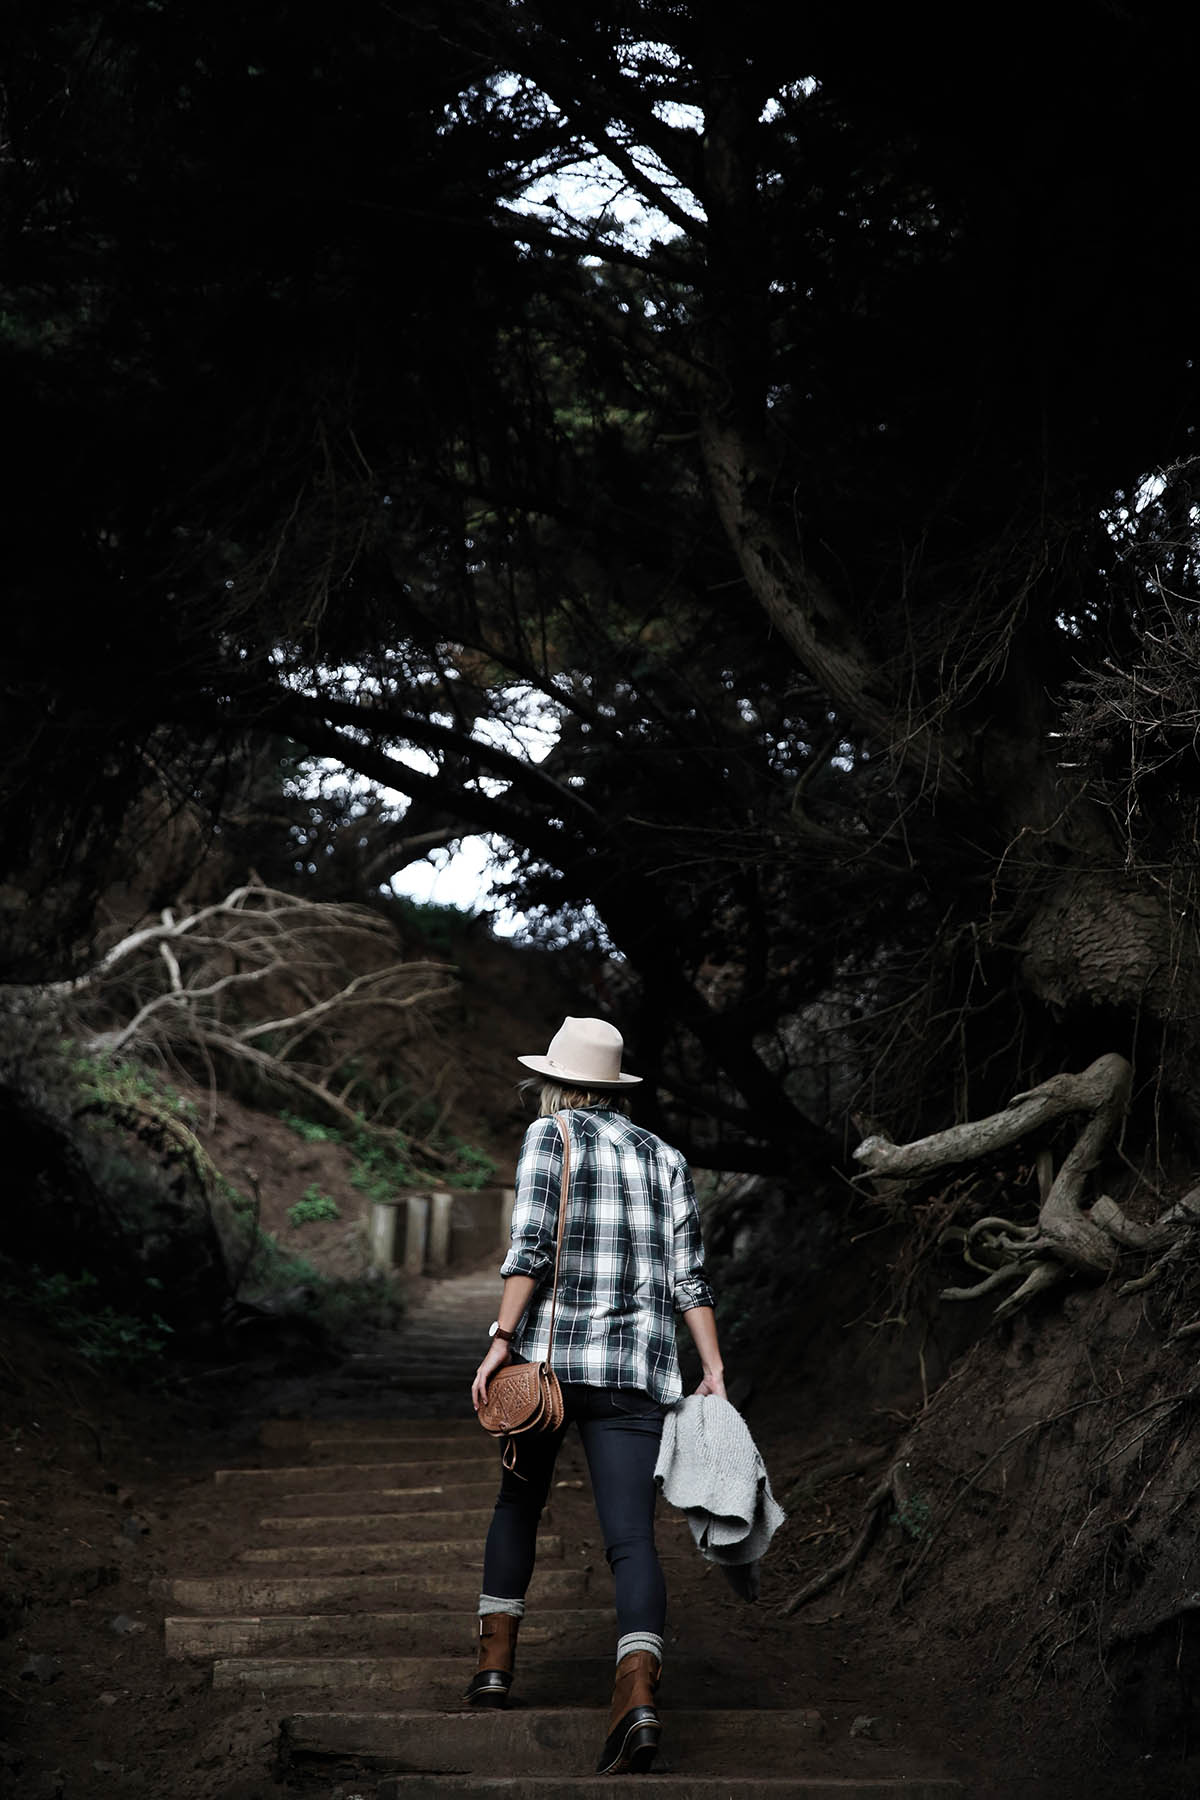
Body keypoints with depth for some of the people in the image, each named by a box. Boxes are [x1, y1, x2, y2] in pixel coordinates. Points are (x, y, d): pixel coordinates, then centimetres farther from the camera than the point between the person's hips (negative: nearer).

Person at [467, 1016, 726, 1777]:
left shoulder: (551, 1135, 3)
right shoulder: (665, 1158, 16)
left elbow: (532, 1243, -11)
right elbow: (689, 1272, 8)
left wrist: (502, 1338, -14)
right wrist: (713, 1370, 4)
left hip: (551, 1354, -2)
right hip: (639, 1371, 2)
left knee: (519, 1503, 22)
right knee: (632, 1536, -6)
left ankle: (495, 1659, 20)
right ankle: (638, 1696, -26)